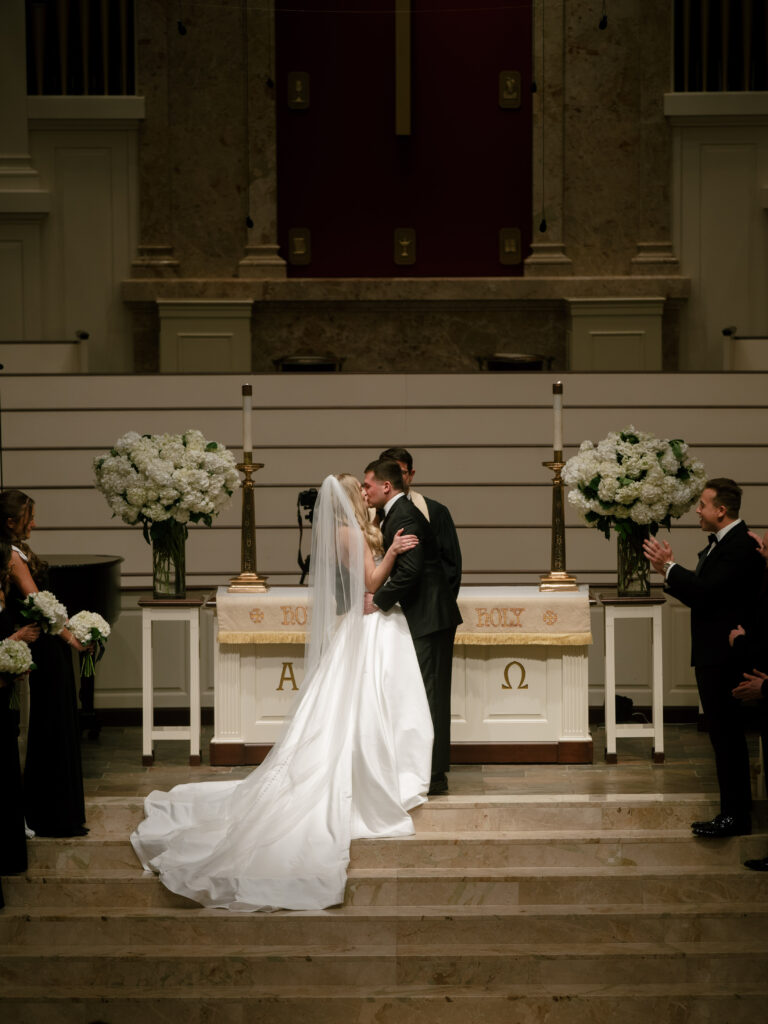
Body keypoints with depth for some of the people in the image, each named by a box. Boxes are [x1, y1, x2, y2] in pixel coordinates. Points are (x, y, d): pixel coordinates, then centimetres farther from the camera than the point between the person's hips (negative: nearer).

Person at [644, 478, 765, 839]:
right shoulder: (718, 544, 16)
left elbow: (706, 590, -26)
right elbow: (700, 595, 14)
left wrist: (669, 567, -15)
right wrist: (669, 571, 2)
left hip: (725, 657, -10)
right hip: (712, 656, 10)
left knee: (727, 735, -6)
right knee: (724, 735, 14)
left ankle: (736, 815, 0)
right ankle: (734, 812, 21)